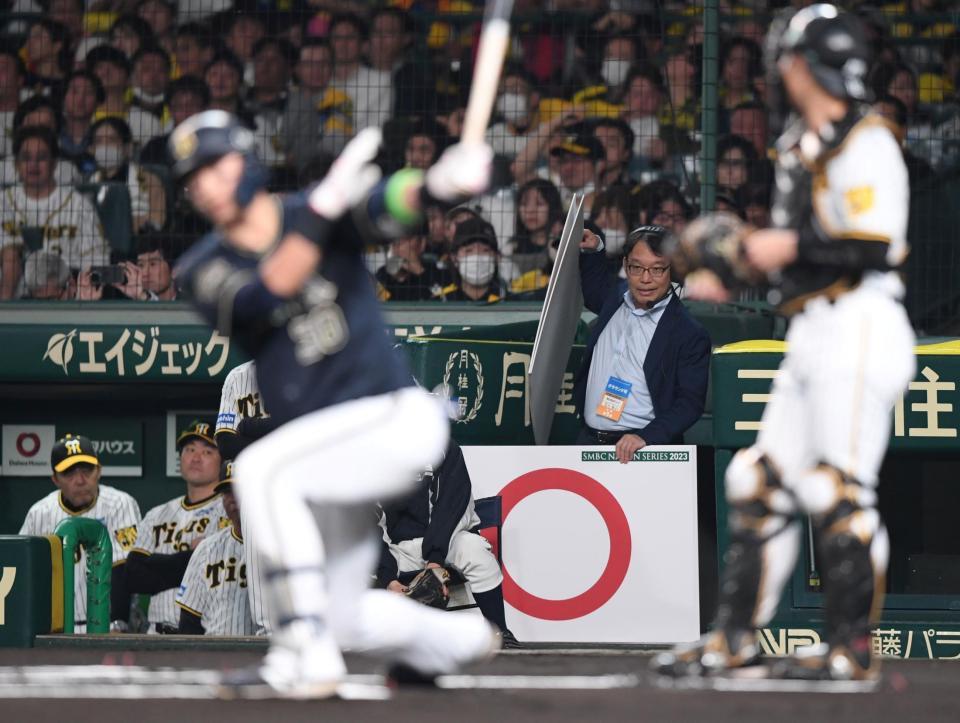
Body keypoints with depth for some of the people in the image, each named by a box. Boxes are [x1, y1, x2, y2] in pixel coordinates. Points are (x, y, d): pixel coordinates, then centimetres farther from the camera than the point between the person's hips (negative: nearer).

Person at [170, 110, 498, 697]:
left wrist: (436, 185, -50)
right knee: (344, 620, 15)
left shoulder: (326, 213, -6)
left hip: (398, 416, -6)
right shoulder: (205, 269, -1)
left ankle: (307, 659, -30)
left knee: (261, 468, -30)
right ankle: (458, 639, 45)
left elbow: (388, 203, -26)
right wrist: (325, 206, -31)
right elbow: (261, 300, -22)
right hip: (332, 447, 6)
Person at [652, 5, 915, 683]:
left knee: (840, 493, -9)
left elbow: (876, 248, -20)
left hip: (859, 327, -10)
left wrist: (789, 246, -18)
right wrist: (732, 276, 18)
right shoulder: (801, 147, 18)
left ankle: (854, 647, -4)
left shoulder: (866, 143, -11)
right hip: (813, 334, 10)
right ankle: (736, 638, 13)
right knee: (762, 482, 9)